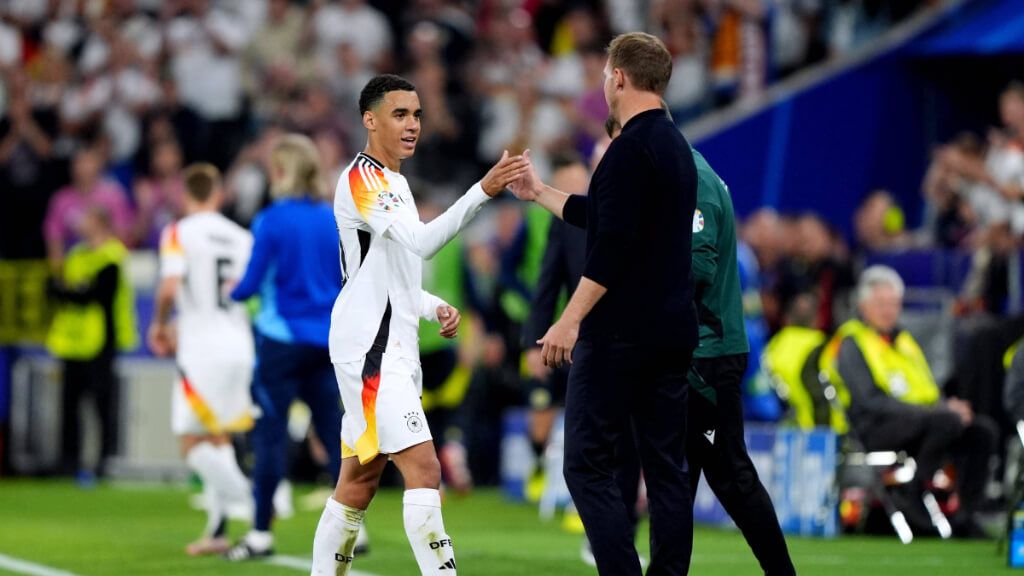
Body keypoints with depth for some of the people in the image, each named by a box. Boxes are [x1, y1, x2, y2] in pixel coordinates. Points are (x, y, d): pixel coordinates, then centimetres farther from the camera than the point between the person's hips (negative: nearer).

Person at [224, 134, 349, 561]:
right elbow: (347, 281, 9)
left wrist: (230, 291, 10)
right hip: (327, 340, 5)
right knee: (332, 430, 9)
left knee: (269, 431, -1)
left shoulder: (272, 221, -12)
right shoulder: (333, 219, 4)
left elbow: (251, 284, -10)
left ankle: (261, 533, 0)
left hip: (282, 339, -5)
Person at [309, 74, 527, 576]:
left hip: (393, 348, 10)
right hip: (369, 349, -10)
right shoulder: (362, 178, -12)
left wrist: (435, 308, 9)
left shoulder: (394, 183, 20)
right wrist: (483, 190, -38)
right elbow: (420, 242, -29)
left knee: (360, 479, 12)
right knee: (423, 468, -17)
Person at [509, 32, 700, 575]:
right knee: (666, 467, 8)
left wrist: (570, 321, -21)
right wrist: (538, 192, 40)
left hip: (621, 334, -9)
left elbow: (613, 244, -22)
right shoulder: (676, 147, 16)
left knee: (587, 462, -5)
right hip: (673, 334, 9)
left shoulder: (632, 148, -14)